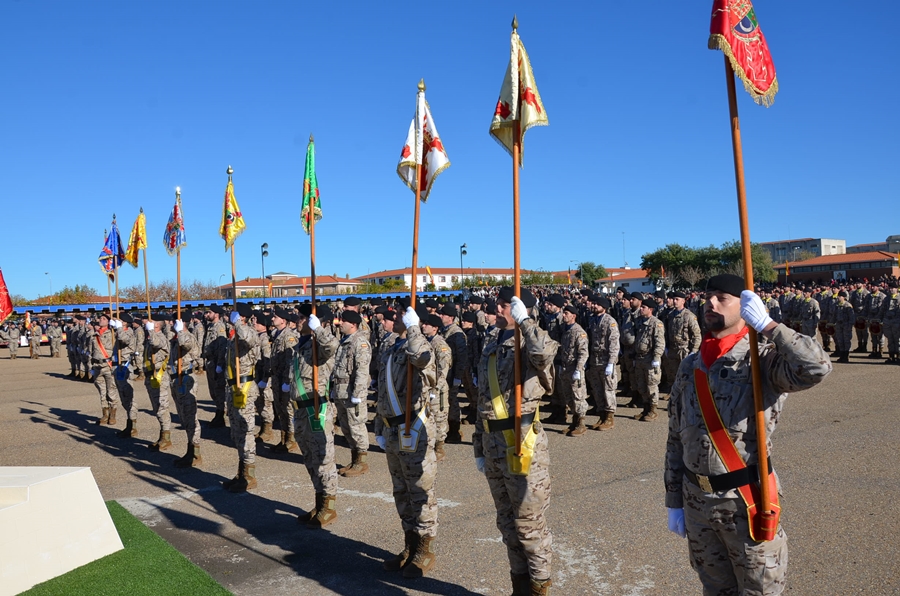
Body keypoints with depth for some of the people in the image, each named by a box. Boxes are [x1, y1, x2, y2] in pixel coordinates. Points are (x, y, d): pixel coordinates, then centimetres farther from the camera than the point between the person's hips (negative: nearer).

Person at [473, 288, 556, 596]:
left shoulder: (528, 341, -7)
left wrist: (524, 320, -22)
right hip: (493, 442, 7)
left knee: (529, 521, 4)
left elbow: (545, 353, -36)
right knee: (507, 521, 18)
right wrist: (479, 447, 17)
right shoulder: (490, 347, 14)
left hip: (522, 442, -7)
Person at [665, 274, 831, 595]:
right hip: (696, 500, 5)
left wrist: (766, 324, -23)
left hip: (747, 500, -5)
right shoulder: (690, 367, 5)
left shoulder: (763, 359, -10)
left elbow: (816, 367, -33)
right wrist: (674, 501, 9)